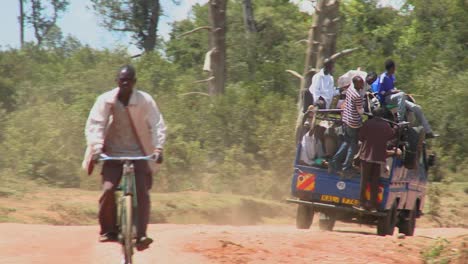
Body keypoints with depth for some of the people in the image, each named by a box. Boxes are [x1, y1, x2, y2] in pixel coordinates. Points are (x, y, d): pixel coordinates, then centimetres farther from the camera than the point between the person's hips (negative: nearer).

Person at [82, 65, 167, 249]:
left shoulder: (145, 101, -7)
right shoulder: (106, 100, -6)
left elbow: (158, 125, -10)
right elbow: (94, 124, -10)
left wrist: (158, 148, -24)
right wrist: (97, 148, -25)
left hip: (138, 155, 0)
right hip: (113, 154, 0)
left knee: (142, 192, -14)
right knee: (108, 190, -15)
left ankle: (141, 235, -14)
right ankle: (108, 231, 2)